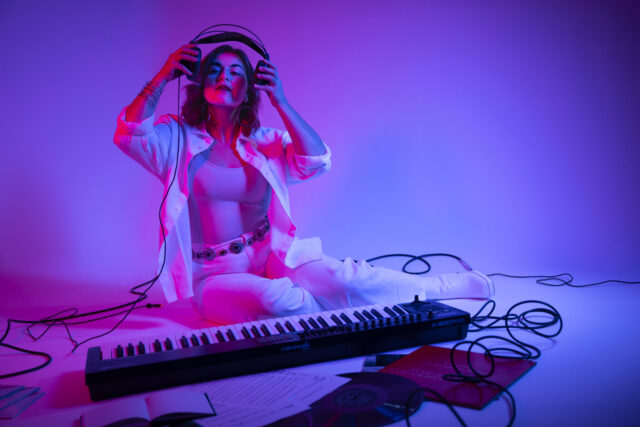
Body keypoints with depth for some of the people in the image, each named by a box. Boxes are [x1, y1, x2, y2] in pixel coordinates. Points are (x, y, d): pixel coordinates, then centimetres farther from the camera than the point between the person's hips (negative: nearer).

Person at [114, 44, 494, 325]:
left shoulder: (266, 143, 6)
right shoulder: (178, 139, 2)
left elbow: (317, 161, -10)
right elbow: (130, 135, -17)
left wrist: (281, 102, -14)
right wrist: (163, 76, -18)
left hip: (270, 257, 2)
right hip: (214, 277, -1)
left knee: (339, 276, -22)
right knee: (273, 296, -36)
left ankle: (452, 286, -10)